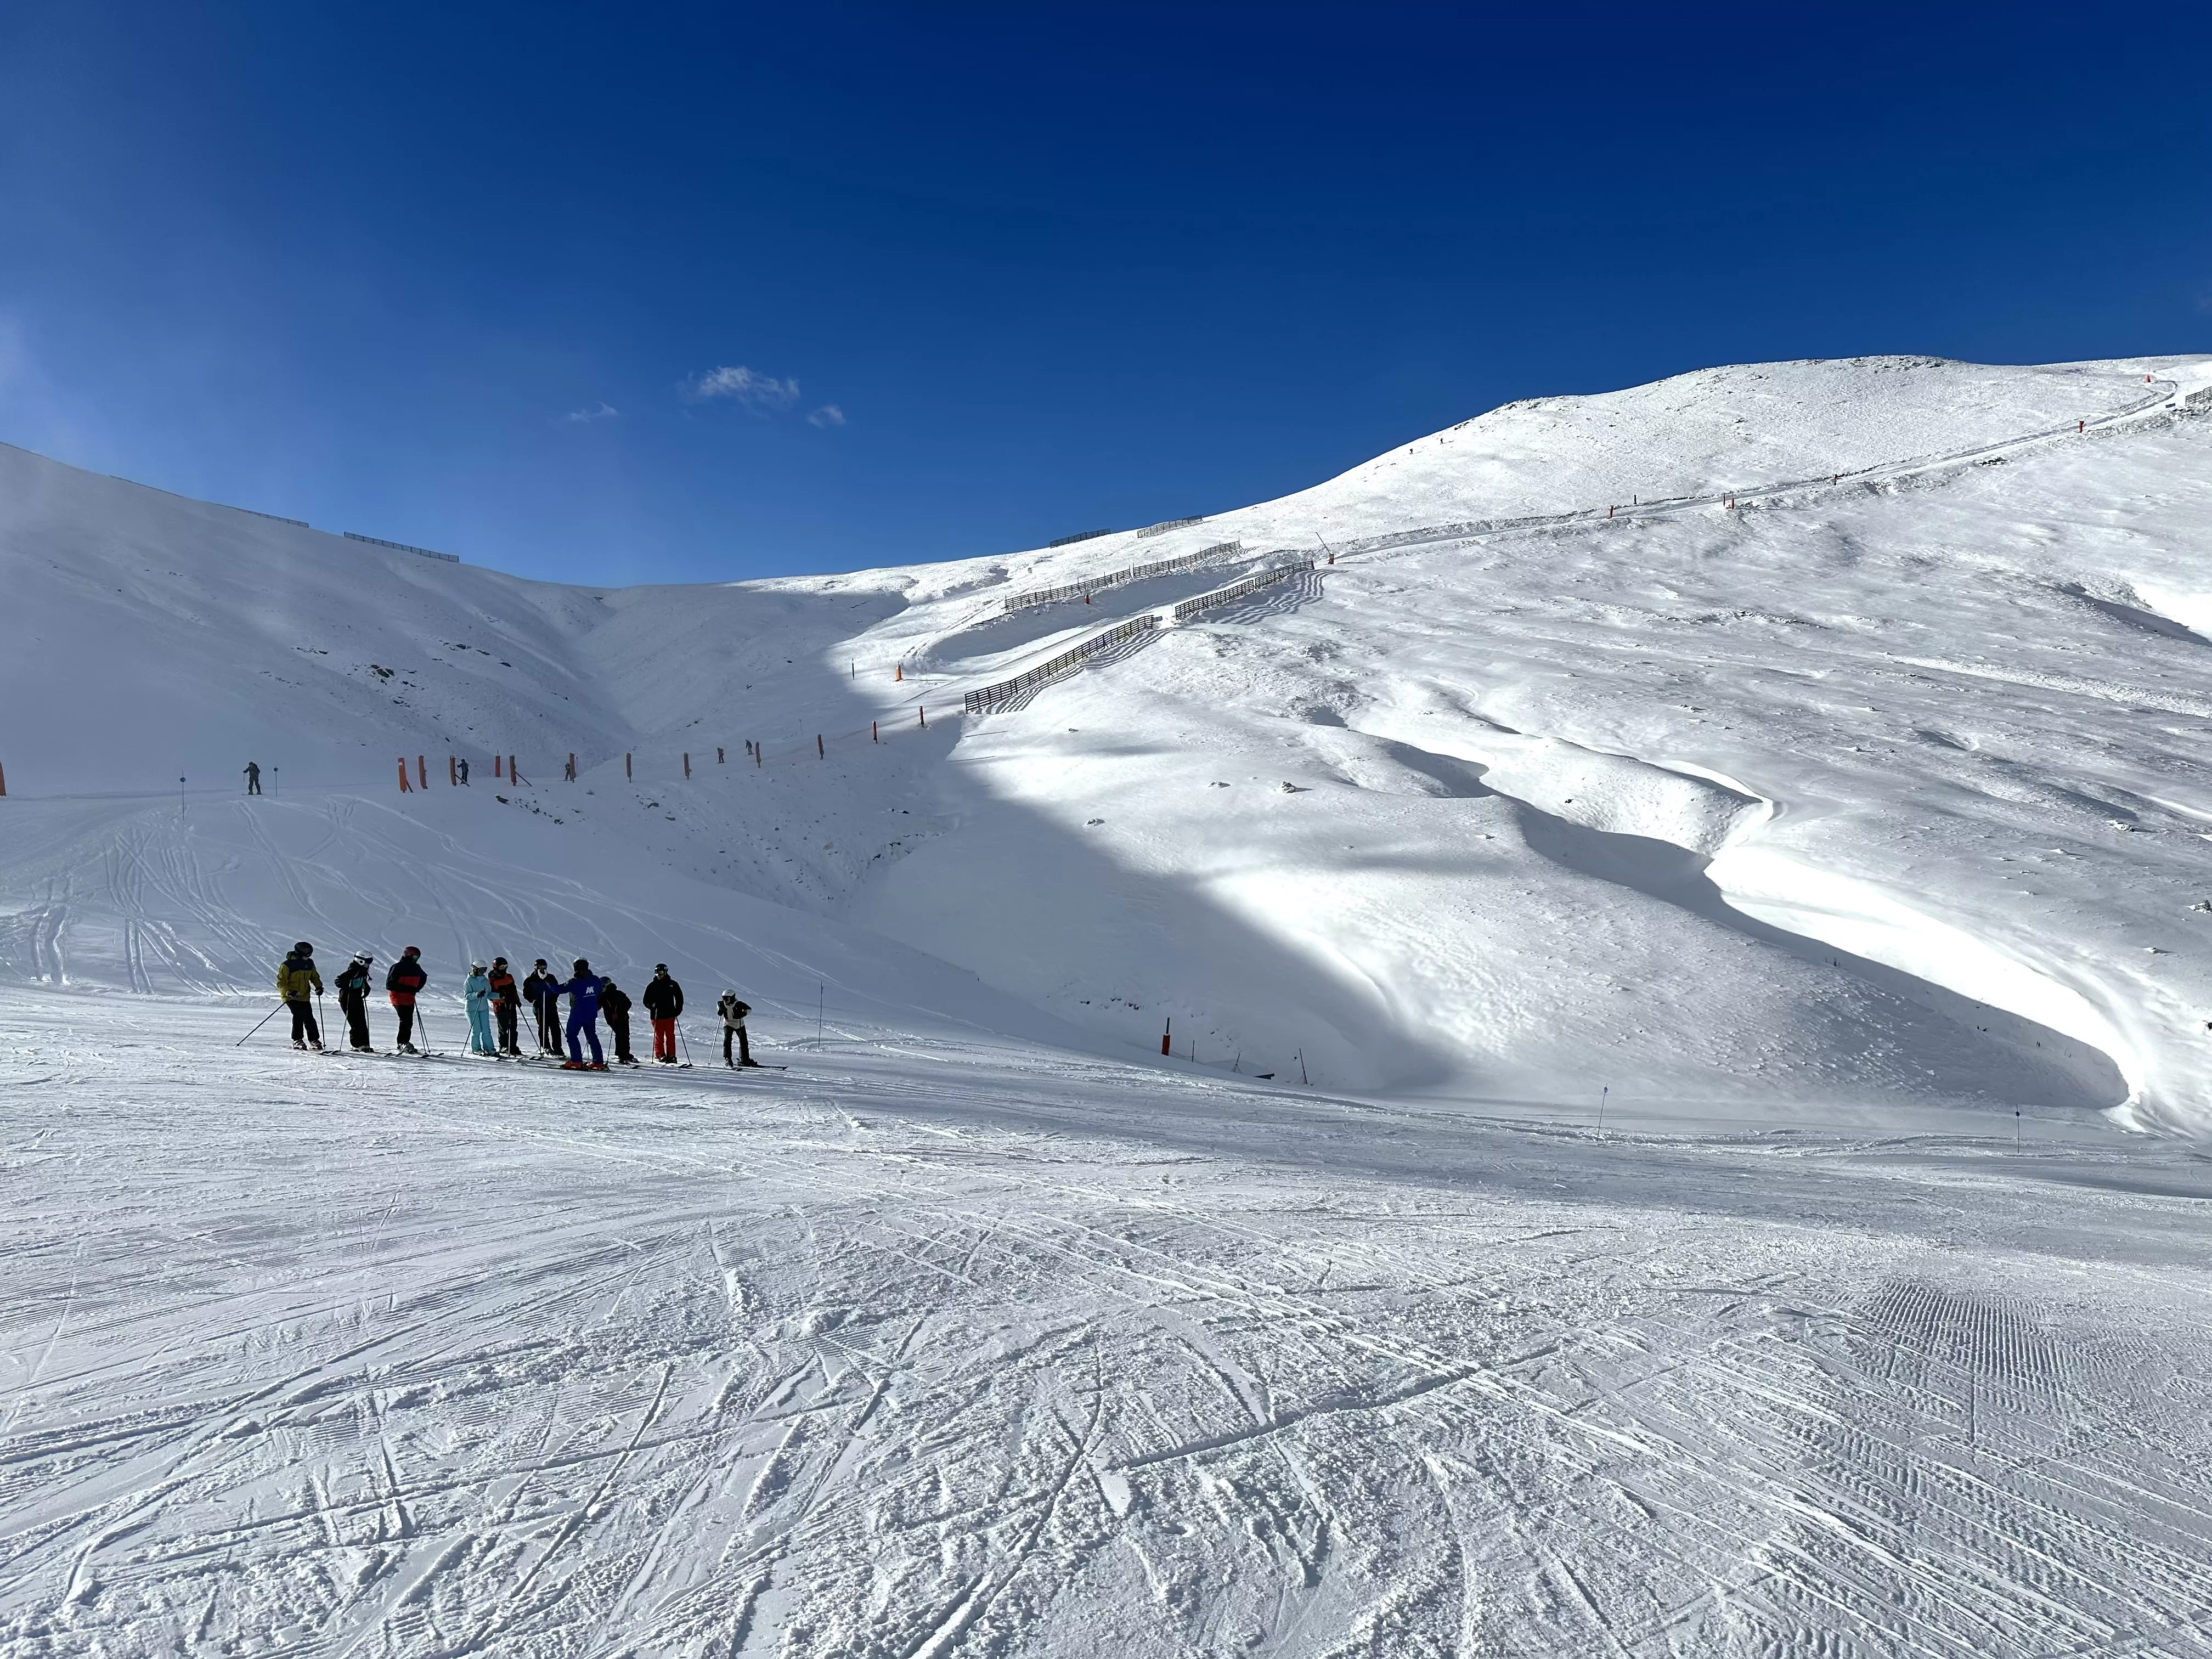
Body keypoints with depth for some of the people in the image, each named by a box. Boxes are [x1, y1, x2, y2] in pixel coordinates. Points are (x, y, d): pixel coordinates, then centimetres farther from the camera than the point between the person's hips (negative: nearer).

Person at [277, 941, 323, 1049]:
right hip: (291, 997, -5)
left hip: (304, 996, 5)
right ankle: (297, 1040, -7)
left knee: (309, 1018, 2)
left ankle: (314, 1040, 12)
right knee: (298, 1015, -19)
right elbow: (281, 982, -12)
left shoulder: (310, 963, 6)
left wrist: (318, 986, 3)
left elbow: (314, 976, 22)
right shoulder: (288, 965, -13)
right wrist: (288, 992, -28)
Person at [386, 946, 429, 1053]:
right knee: (405, 1021, -14)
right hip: (399, 998, -7)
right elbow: (389, 984, -15)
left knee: (409, 1022, 6)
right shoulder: (397, 968, -11)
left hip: (410, 999, 7)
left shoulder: (416, 968, 9)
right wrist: (406, 989, -22)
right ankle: (403, 1044, -9)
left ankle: (403, 1043, 14)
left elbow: (424, 978, 28)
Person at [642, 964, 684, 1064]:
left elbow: (679, 998, 16)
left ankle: (671, 1056, 4)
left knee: (670, 1036, 1)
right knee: (659, 1036, 0)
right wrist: (652, 1005, -14)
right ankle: (660, 1056, 7)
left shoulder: (673, 984, 7)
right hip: (657, 1016, -1)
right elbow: (646, 1000, 7)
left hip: (670, 1015, 1)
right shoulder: (652, 986, 4)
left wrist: (678, 1010, 5)